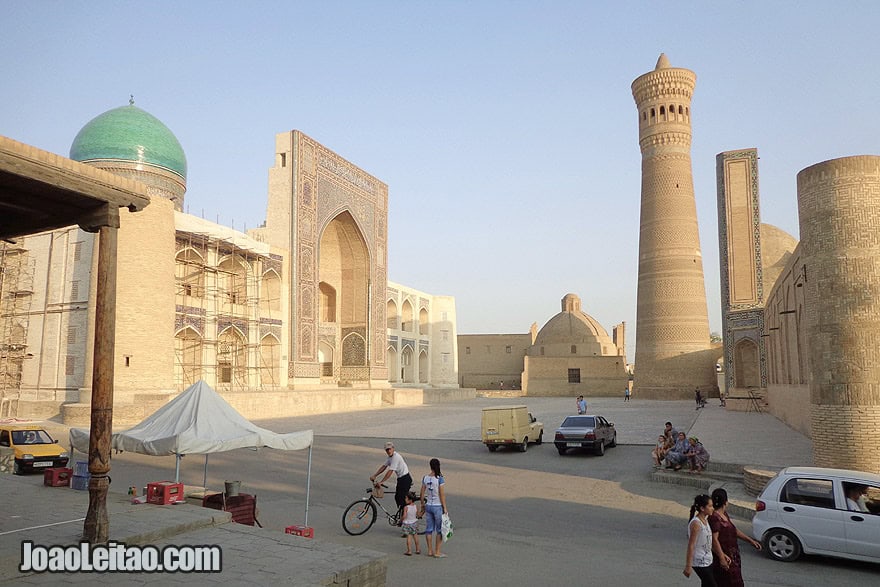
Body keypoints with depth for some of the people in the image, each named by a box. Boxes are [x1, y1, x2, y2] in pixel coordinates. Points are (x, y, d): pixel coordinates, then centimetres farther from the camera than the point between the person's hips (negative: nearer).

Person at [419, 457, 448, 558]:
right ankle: (437, 552, 9)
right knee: (439, 530, 6)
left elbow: (422, 494, 5)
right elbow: (442, 495, -15)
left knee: (429, 529, 13)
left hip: (428, 506, 5)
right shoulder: (440, 479, -15)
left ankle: (430, 551, 21)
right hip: (438, 506, -5)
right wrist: (445, 508, -7)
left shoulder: (425, 478, 0)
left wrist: (423, 506, 17)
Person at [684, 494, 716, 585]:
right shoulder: (696, 523, -22)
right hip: (699, 563, -8)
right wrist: (688, 566, -20)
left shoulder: (705, 520, 5)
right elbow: (691, 545, -21)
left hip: (707, 560, 8)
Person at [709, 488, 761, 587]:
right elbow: (714, 539, -27)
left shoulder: (724, 514, 8)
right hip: (724, 556, -10)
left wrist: (751, 540, 18)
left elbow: (735, 530, 18)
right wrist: (722, 558, -29)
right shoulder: (714, 518, -24)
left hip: (731, 555, 10)